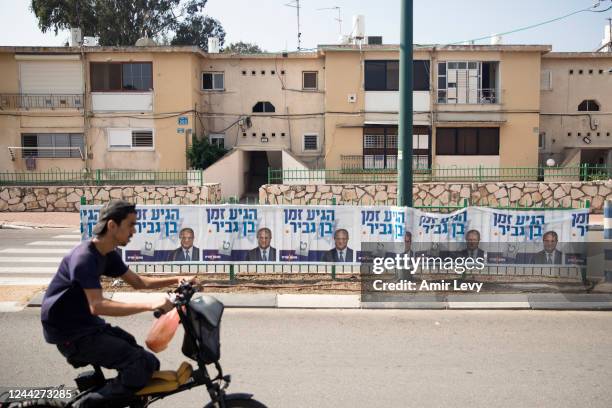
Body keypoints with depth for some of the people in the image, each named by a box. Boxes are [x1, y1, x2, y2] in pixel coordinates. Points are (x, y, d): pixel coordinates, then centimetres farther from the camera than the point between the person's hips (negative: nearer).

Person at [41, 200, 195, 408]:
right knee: (143, 365, -20)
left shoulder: (107, 254, 5)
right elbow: (97, 306, -36)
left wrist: (177, 280, 2)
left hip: (87, 324, 10)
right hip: (70, 334, -10)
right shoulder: (85, 258, -25)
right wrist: (149, 305, -42)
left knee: (148, 361, 11)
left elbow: (138, 282, 15)